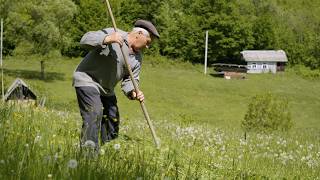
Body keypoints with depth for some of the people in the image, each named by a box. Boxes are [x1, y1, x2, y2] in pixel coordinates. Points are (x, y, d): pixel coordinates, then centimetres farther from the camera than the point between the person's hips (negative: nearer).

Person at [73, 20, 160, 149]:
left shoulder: (137, 58, 3)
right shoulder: (111, 33, -17)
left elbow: (129, 80, 1)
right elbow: (85, 40, -25)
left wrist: (133, 93, -21)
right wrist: (107, 39, -41)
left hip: (106, 89, 8)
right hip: (87, 79, -8)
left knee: (113, 118, 9)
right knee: (94, 114, -23)